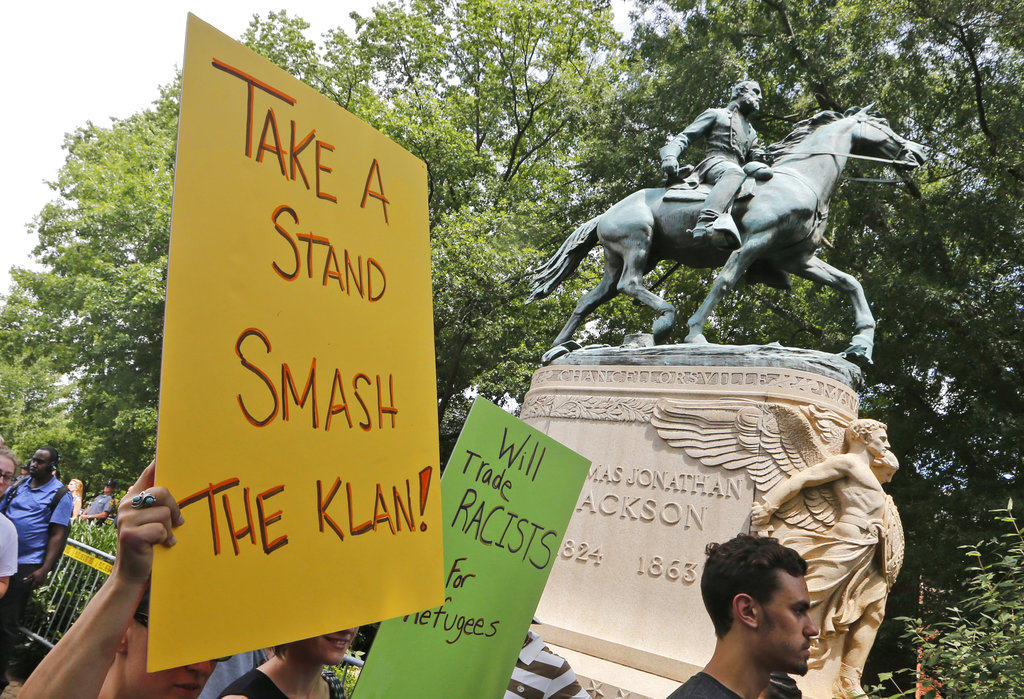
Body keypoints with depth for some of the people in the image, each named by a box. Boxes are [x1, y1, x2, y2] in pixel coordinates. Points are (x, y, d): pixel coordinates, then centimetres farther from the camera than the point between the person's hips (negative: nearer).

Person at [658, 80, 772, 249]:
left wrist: (758, 155, 8)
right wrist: (670, 156, -9)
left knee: (764, 172, -28)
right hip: (715, 163, -5)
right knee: (735, 172, -41)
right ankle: (705, 223, -65)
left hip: (738, 168, 6)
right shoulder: (715, 114, 23)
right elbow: (685, 137, 12)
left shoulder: (751, 132, 41)